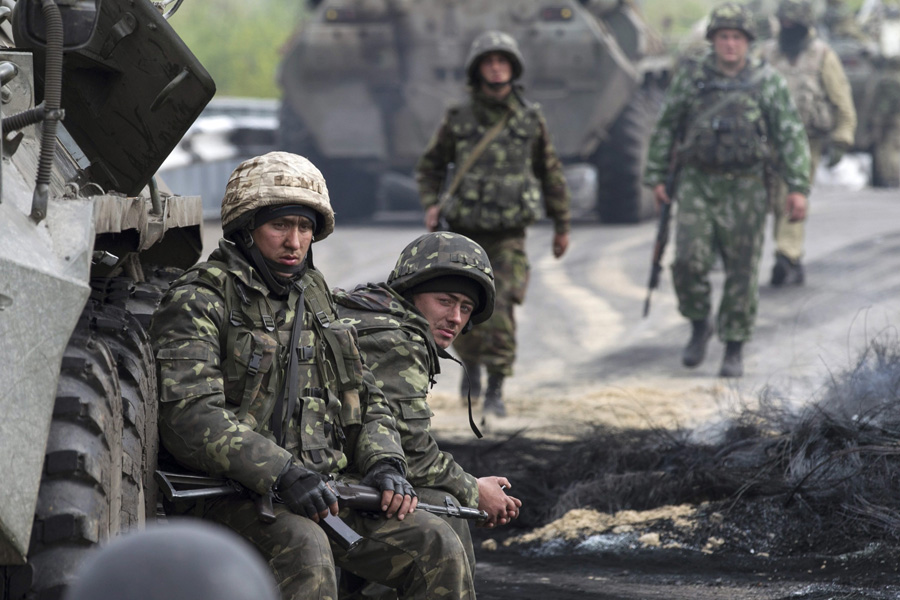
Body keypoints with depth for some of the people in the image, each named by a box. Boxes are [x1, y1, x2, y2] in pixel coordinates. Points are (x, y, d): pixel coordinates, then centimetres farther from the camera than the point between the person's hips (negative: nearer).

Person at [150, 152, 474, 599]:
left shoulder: (315, 299, 19)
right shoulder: (198, 303, -6)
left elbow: (364, 400, 24)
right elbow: (189, 416, -19)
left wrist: (384, 464, 2)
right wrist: (282, 474, -29)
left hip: (325, 489, 7)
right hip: (230, 495, -7)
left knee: (436, 545, -10)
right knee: (302, 545, -37)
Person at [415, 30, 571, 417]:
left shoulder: (531, 119, 0)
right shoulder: (458, 119, -1)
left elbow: (550, 173, 11)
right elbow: (430, 166, 12)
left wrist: (562, 225, 14)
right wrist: (430, 205, -5)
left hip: (509, 235, -1)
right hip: (465, 232, 1)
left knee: (500, 313, -13)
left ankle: (495, 392, -5)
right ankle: (471, 365, 36)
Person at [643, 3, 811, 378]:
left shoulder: (767, 82, 0)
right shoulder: (690, 79, 3)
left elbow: (790, 136, -1)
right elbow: (665, 129, 10)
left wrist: (798, 187, -8)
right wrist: (656, 177, 6)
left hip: (744, 188, -1)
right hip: (697, 185, 1)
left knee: (742, 272, 0)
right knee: (690, 260, -12)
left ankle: (734, 349, 12)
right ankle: (699, 326, 13)